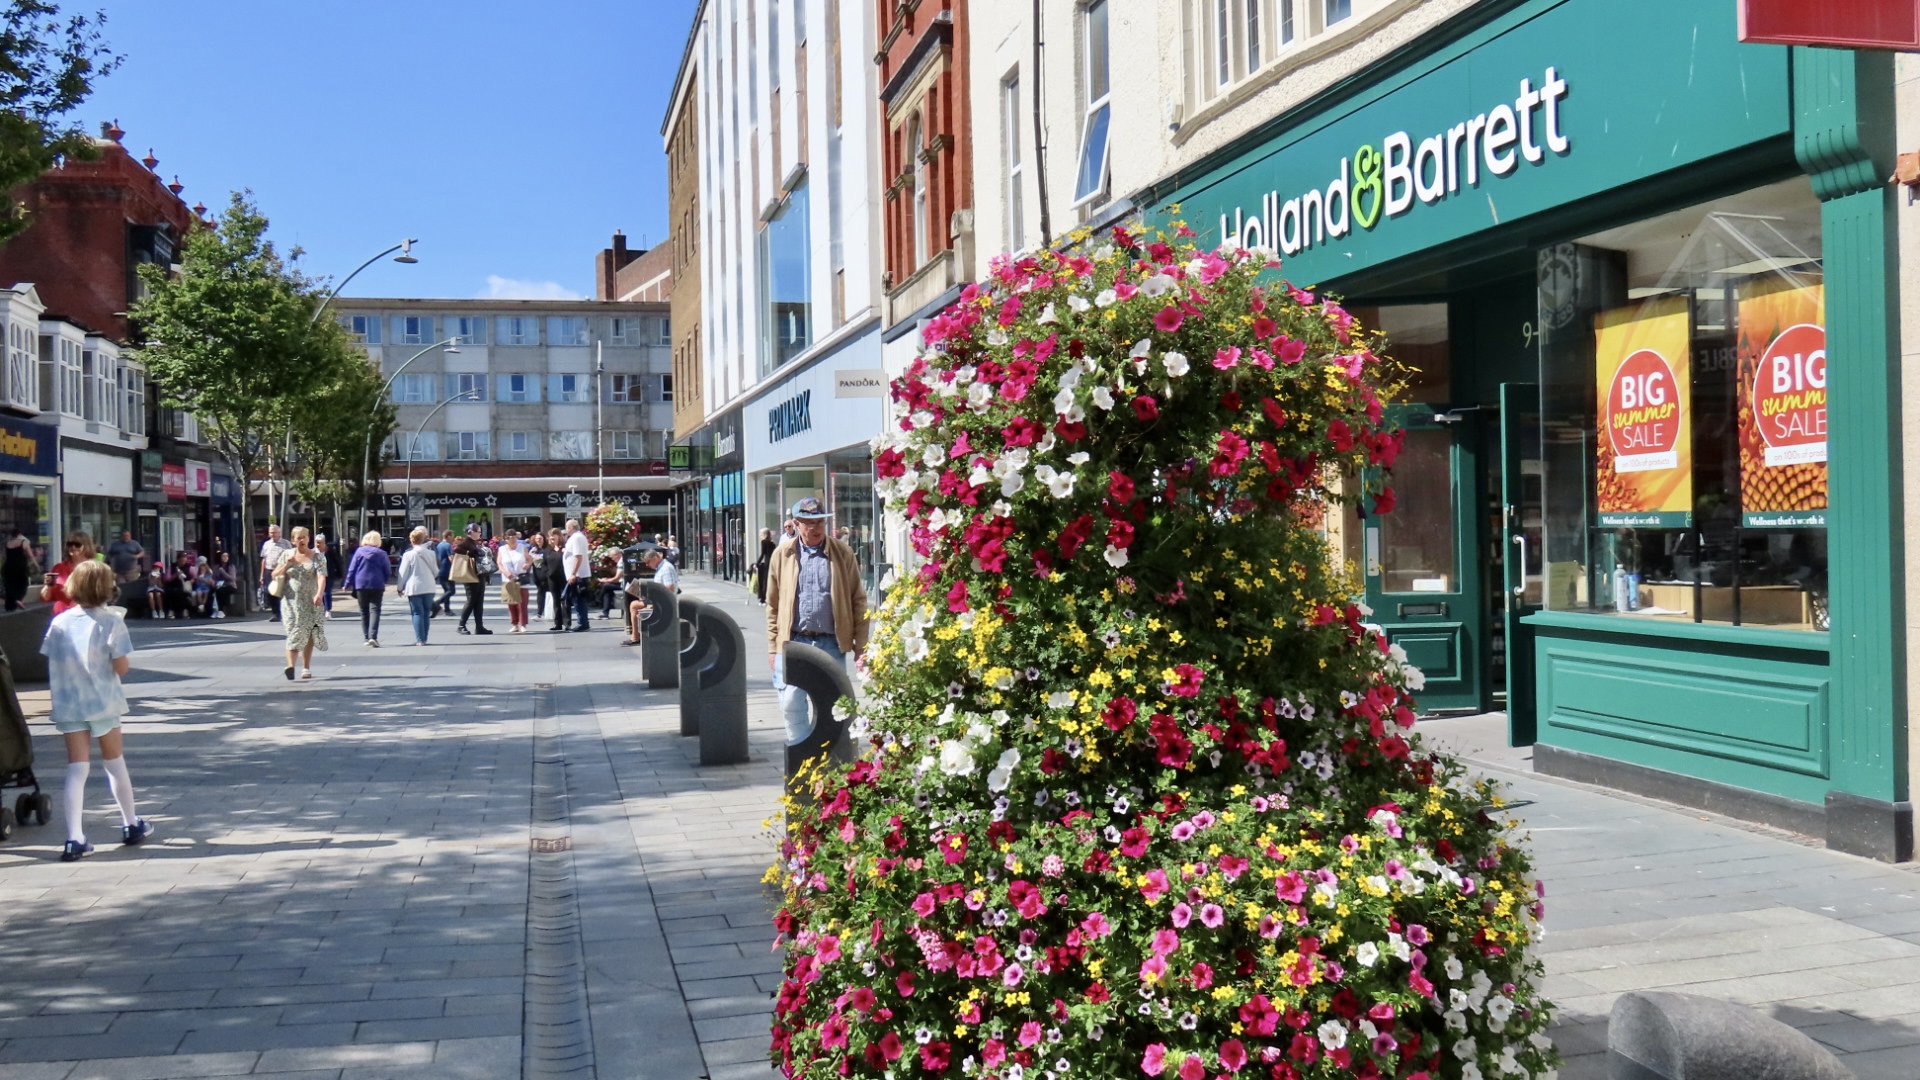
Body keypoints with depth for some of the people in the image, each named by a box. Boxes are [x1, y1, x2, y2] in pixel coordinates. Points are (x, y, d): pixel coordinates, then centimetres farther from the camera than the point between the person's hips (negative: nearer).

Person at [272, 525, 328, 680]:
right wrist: (286, 564, -9)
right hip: (291, 601, 0)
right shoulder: (287, 555, 8)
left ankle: (306, 668, 18)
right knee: (295, 632, -15)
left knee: (309, 634, 7)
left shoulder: (317, 557, 1)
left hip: (311, 602, 0)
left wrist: (319, 594, -30)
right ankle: (290, 665, -28)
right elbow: (275, 575, 10)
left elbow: (321, 576, -13)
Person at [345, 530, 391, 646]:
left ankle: (367, 638, 11)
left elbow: (352, 569, -1)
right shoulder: (381, 553, -1)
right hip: (377, 585, -1)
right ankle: (373, 637, -20)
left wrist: (349, 583, 5)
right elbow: (388, 572, 2)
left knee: (364, 612, 11)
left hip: (361, 585, 1)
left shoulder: (359, 551, 0)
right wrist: (382, 581, 18)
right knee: (374, 610, -4)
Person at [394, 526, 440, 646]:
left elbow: (403, 573, -4)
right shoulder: (431, 553, 1)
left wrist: (399, 587, 7)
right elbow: (436, 572, 10)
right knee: (426, 613, 11)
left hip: (414, 588, -3)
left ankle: (420, 639, -6)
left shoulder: (409, 555, -8)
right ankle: (424, 638, 13)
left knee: (417, 613, 0)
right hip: (429, 587, 3)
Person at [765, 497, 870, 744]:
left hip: (831, 643, 0)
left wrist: (861, 644, 1)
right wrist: (772, 646, 5)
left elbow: (858, 600, 5)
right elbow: (773, 604, 8)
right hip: (793, 641, 0)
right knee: (791, 704, -3)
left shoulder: (842, 553, 3)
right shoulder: (782, 554, 5)